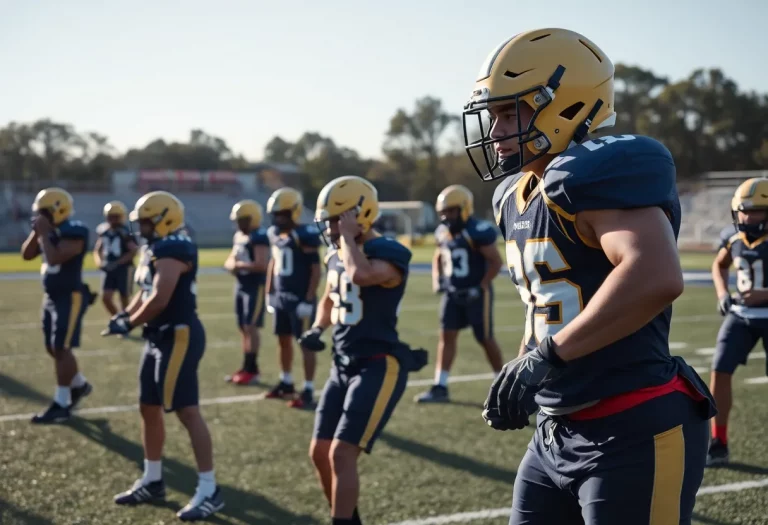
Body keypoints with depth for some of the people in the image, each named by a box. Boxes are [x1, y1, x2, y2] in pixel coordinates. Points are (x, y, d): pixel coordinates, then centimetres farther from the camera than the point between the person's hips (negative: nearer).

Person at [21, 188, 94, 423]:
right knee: (53, 348, 15)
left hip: (70, 297, -9)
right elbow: (27, 255, 12)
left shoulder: (73, 233, -17)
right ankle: (79, 385, 33)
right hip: (51, 297, 9)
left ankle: (61, 405, -3)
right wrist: (36, 232, 1)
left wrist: (44, 234, -18)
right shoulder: (49, 232, 10)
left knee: (61, 349, -8)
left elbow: (54, 258, -27)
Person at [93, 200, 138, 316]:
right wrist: (99, 262, -2)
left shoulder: (125, 232, -13)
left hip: (123, 269, -6)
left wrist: (117, 263, -18)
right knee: (105, 298, -1)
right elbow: (97, 250, 16)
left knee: (124, 299, 4)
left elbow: (133, 251, -17)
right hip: (109, 270, 6)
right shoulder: (103, 231, 5)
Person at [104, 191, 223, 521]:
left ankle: (209, 490, -5)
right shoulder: (159, 248, 15)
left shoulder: (173, 249, -18)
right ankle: (152, 481, 29)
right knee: (149, 408, 16)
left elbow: (159, 299, -24)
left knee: (187, 411, -10)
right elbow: (145, 292, 19)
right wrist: (125, 315, 2)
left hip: (178, 337, -11)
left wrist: (128, 325, -12)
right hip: (161, 337, 11)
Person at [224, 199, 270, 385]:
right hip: (241, 286, 9)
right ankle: (246, 367, 18)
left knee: (251, 327, -9)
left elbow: (262, 264, -24)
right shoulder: (238, 236, 14)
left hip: (255, 287, -9)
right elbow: (230, 260, 18)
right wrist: (231, 265, -5)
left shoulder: (258, 237, -15)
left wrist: (240, 265, -15)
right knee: (243, 328, 11)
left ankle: (252, 369, -5)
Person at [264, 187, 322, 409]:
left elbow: (315, 270, -15)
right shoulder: (274, 234, 8)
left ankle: (308, 391, 0)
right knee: (283, 339, 17)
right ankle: (286, 383, 33)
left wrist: (309, 300, -17)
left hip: (300, 298, -8)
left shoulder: (304, 235, -16)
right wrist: (269, 293, 18)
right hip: (281, 297, 8)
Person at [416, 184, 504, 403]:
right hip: (453, 293, 7)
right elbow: (438, 258, 22)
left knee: (485, 339, 3)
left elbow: (496, 262, -15)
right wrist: (437, 281, 7)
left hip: (475, 294, -7)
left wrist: (479, 289, -17)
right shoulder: (443, 232, 5)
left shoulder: (478, 232, -19)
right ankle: (440, 388, 3)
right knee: (447, 335, 1)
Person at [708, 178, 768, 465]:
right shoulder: (733, 236, -2)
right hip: (740, 314, 4)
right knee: (720, 372, -5)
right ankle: (718, 444, 5)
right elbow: (719, 265, 18)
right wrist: (722, 293, 1)